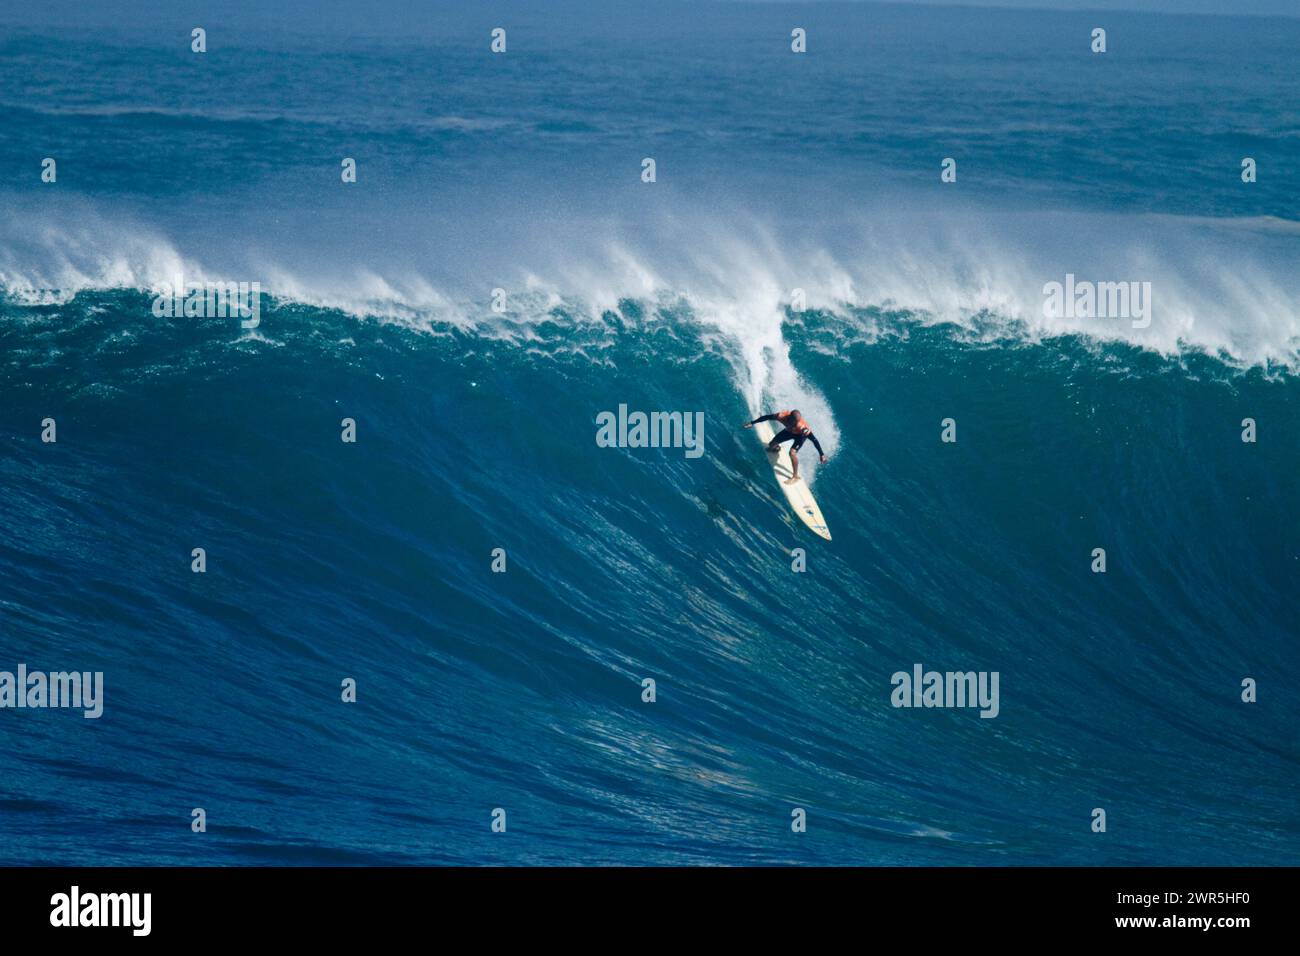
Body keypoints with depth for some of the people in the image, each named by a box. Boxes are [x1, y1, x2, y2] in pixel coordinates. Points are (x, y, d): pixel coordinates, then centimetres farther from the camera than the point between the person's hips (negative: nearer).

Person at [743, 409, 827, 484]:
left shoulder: (803, 427, -46)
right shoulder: (782, 416, -39)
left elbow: (814, 440, -36)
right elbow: (766, 417, -22)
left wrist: (822, 454, -33)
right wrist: (752, 423, -13)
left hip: (800, 434, -4)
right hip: (789, 431, 4)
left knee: (792, 452, -24)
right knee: (772, 445, 11)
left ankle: (795, 476, -3)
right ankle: (776, 447, 51)